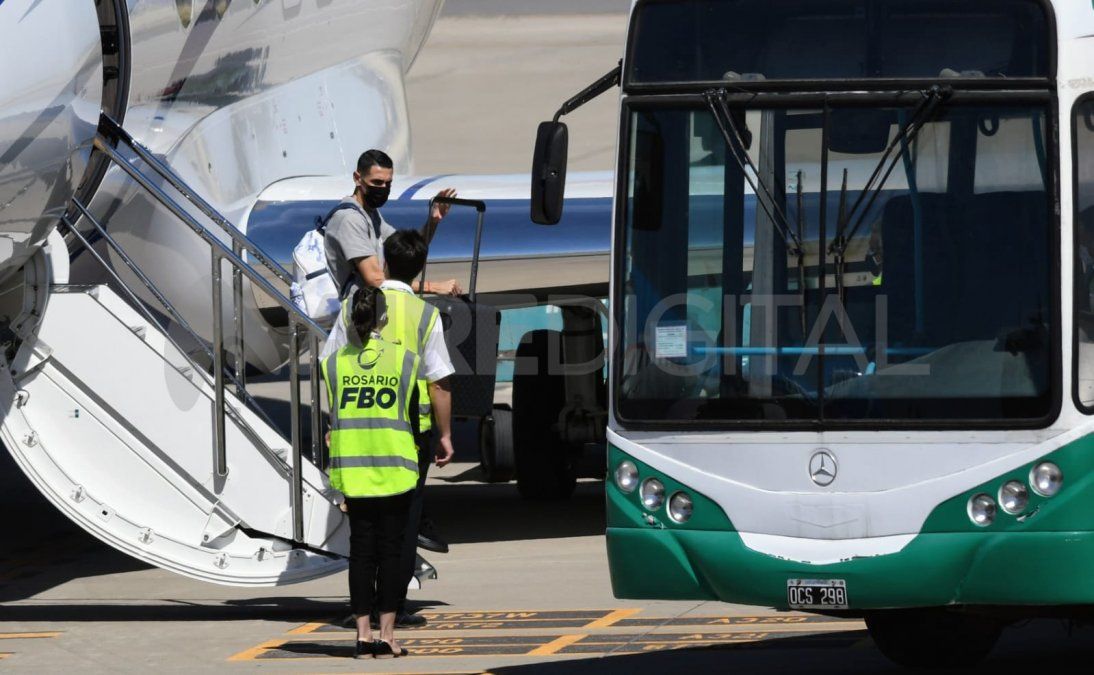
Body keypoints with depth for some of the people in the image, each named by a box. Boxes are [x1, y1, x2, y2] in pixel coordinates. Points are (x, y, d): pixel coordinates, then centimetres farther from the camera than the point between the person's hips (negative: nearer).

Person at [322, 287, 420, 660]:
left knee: (361, 549, 6)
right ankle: (386, 636, 1)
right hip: (395, 470, -2)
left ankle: (363, 635, 4)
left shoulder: (335, 363, 0)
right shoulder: (404, 359, -4)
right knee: (391, 550, 3)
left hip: (352, 471, 2)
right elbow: (414, 417, 0)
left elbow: (334, 420, 5)